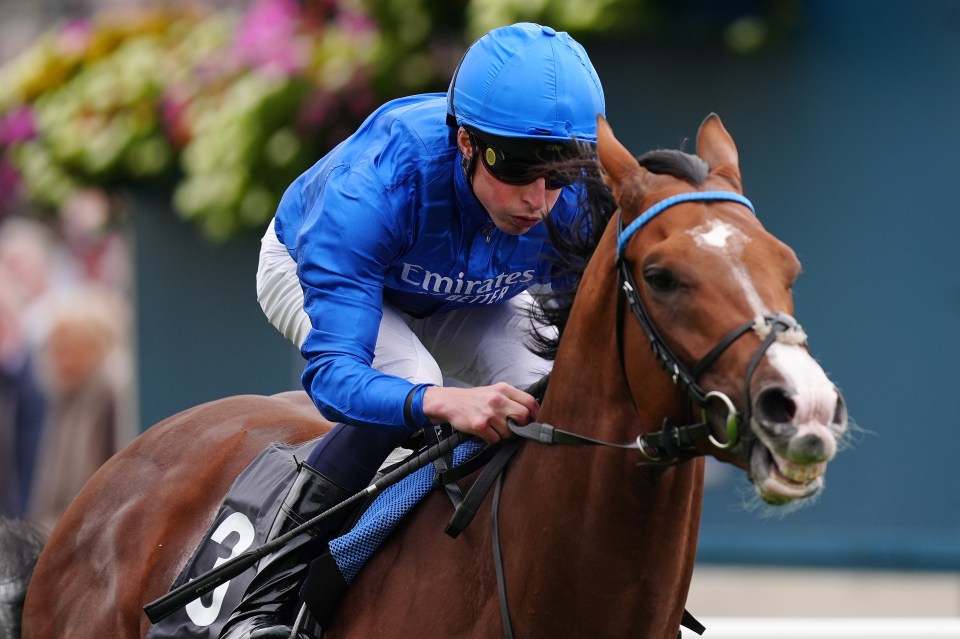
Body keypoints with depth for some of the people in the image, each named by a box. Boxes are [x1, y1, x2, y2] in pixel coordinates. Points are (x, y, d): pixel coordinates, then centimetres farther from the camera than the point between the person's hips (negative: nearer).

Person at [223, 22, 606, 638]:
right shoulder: (372, 187, -45)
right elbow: (331, 372, -49)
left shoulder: (579, 201, -34)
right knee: (409, 381, -34)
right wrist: (444, 402, -69)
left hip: (468, 299, 4)